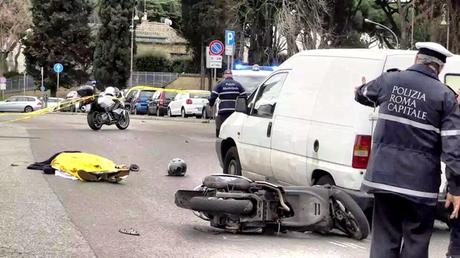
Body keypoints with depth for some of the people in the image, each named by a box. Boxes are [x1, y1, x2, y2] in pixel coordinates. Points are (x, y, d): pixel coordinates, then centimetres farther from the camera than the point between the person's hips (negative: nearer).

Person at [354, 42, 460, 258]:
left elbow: (362, 95, 26)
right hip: (420, 181, -3)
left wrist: (362, 88, 49)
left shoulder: (388, 80, 4)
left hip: (384, 175, 3)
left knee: (385, 239, 9)